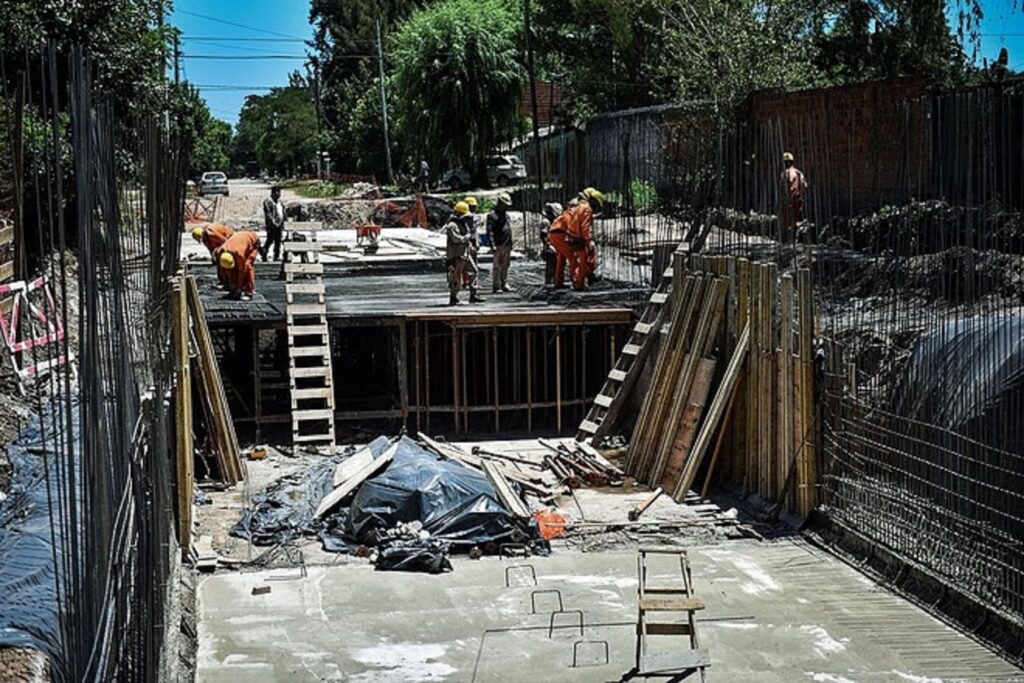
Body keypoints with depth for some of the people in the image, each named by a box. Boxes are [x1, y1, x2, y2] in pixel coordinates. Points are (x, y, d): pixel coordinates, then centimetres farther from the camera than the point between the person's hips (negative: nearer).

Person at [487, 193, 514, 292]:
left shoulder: (506, 214, 16)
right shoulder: (492, 215, -9)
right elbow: (490, 232, -14)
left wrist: (510, 243, 19)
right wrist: (493, 245, -21)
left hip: (507, 246, 8)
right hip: (498, 246, -8)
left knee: (505, 266, 11)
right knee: (497, 266, -4)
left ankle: (504, 284, 17)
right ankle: (496, 286, -1)